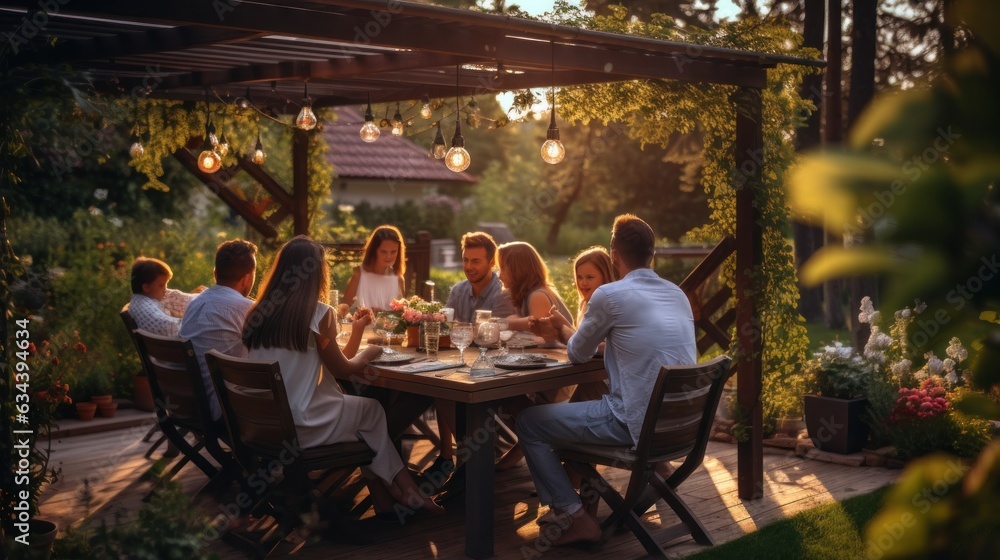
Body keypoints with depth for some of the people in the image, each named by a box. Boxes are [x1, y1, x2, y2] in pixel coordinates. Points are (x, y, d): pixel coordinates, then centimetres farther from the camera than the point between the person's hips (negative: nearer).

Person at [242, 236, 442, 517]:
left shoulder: (258, 312, 2)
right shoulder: (319, 313, -12)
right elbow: (343, 368, 0)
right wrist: (369, 353, 19)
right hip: (300, 428, -6)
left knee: (352, 405, 24)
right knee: (373, 409, 20)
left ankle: (381, 492, 25)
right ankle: (404, 491, 30)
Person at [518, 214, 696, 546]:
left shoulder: (609, 295, -12)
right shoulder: (678, 294, 9)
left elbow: (578, 354, 3)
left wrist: (562, 326, 25)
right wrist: (564, 331, 27)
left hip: (638, 424, -8)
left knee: (528, 423, 7)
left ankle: (578, 518, 3)